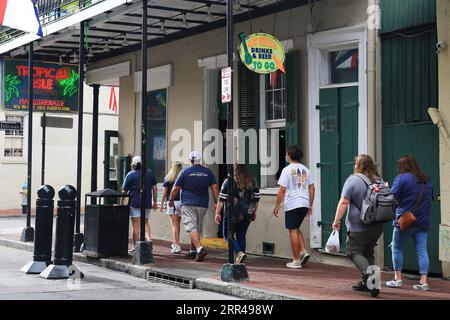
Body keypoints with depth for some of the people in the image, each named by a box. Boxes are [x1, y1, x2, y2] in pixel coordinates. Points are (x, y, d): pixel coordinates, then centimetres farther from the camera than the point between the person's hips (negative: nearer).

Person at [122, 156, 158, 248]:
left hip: (134, 203, -4)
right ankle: (149, 238, -2)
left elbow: (124, 191, -3)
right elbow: (154, 188, 7)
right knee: (145, 223, 20)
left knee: (136, 225, 0)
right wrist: (155, 202, 13)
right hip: (147, 203, 4)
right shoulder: (150, 173, 5)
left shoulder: (130, 175, -5)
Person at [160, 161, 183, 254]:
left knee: (174, 225, -4)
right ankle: (175, 243, 27)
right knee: (177, 224, 16)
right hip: (182, 202, 3)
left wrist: (162, 204, 10)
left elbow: (164, 193, 0)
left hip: (172, 202, -3)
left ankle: (177, 246, -10)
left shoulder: (168, 179, -1)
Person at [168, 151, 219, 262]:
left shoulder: (185, 172, -3)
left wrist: (171, 200, 15)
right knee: (197, 228, 17)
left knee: (191, 228, -11)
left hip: (188, 204, -4)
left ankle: (200, 249, -30)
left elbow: (176, 188, 1)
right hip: (203, 205, 4)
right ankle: (193, 251, 26)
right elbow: (215, 188, 2)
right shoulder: (208, 172, 6)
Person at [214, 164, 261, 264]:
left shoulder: (228, 182, -6)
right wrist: (254, 212, 22)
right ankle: (239, 260, 13)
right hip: (247, 215, 5)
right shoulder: (252, 182, 6)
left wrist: (217, 213, -3)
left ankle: (239, 253, -14)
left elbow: (221, 199, -8)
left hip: (233, 214, -4)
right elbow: (257, 199, 11)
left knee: (228, 236, 6)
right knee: (241, 236, 12)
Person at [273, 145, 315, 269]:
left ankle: (296, 260, 2)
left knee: (293, 230, 0)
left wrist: (277, 206, -3)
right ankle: (303, 251, 4)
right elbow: (312, 188, 11)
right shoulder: (305, 170, 11)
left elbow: (282, 190, -11)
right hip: (304, 204, 6)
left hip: (292, 204, -6)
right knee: (297, 229, 21)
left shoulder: (287, 170, -7)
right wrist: (310, 205, 18)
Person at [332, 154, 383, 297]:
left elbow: (344, 202, -16)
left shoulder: (353, 180, -10)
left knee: (354, 252, 0)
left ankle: (369, 272, -24)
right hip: (377, 227, 6)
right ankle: (365, 283, 17)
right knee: (368, 253, 16)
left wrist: (337, 220, -10)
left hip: (358, 228, -6)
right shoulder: (379, 180, 10)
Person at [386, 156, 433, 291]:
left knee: (397, 249, 9)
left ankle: (397, 279, 12)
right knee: (422, 251, 3)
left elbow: (392, 196, -13)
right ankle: (423, 282, 0)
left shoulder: (401, 178, -9)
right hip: (423, 221, 5)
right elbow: (431, 198, 20)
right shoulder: (426, 180, 11)